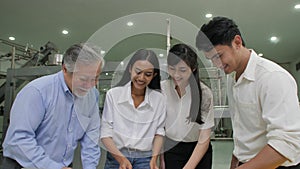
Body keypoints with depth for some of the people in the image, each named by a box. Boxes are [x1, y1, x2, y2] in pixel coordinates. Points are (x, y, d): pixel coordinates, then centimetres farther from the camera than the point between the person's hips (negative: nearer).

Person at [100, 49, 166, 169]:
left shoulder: (159, 99, -3)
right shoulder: (113, 94, -8)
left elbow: (159, 132, 6)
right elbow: (105, 133, -6)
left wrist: (154, 158, -5)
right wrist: (121, 159, -14)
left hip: (145, 159, 1)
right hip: (116, 157, -1)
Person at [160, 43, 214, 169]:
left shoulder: (204, 93, -16)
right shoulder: (161, 89, -12)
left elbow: (204, 139, -14)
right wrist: (159, 159, -12)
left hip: (198, 152, -1)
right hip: (170, 150, 1)